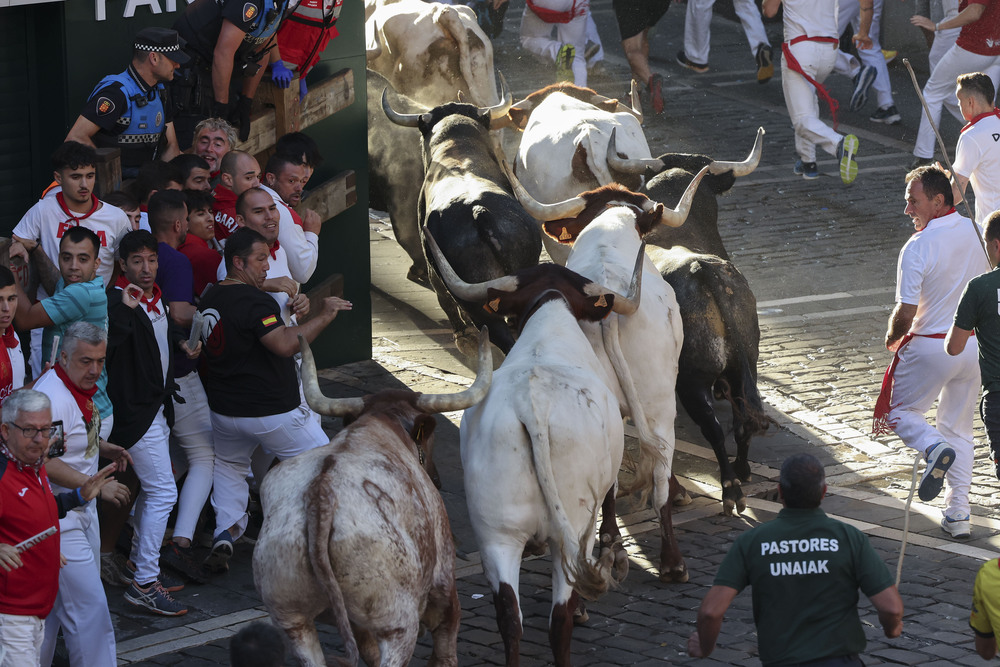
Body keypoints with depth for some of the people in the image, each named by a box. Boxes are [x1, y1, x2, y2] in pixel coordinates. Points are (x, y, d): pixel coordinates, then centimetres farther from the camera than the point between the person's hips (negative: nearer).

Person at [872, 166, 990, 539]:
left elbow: (906, 312, -18)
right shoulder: (976, 232, -1)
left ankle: (934, 449, -18)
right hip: (974, 344, 6)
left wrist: (892, 337, 3)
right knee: (959, 427, 17)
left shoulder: (917, 248, -20)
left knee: (901, 412, 14)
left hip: (931, 346, -6)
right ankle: (958, 512, 13)